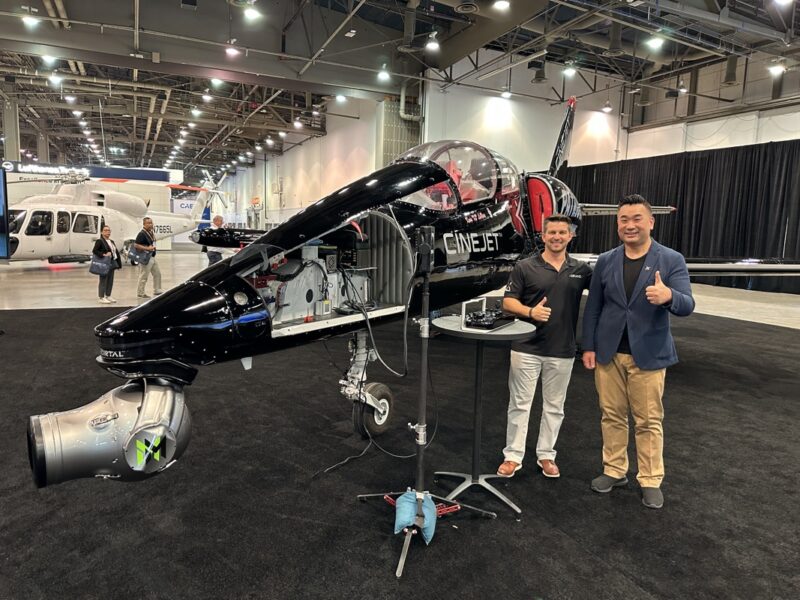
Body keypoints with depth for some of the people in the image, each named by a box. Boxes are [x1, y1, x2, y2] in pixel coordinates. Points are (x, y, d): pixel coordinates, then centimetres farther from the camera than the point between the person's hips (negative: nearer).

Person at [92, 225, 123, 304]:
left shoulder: (111, 241, 17)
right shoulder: (99, 241, -7)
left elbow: (116, 252, 18)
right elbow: (94, 251, -15)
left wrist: (118, 263, 11)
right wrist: (104, 255, -23)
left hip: (112, 263, 8)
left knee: (110, 280, 12)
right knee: (103, 281, -4)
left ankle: (108, 296, 21)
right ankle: (101, 298, 1)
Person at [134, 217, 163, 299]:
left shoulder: (151, 232, 11)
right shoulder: (142, 234, -17)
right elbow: (135, 245, -23)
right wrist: (147, 248, -26)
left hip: (152, 257, 9)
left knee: (157, 273, 15)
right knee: (144, 276, -2)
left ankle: (157, 290, 26)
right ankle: (140, 293, 9)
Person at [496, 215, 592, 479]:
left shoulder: (581, 270, 4)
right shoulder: (525, 267, -2)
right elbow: (508, 301, -4)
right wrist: (530, 311, -21)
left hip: (562, 351, 2)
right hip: (526, 348, -2)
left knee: (554, 406, 13)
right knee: (520, 403, 5)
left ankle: (546, 455, 28)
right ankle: (513, 456, 16)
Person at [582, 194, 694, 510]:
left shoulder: (672, 260, -5)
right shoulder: (606, 261, 3)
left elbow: (687, 306, -15)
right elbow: (593, 308, 6)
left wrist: (668, 296, -38)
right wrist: (589, 347, 2)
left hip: (648, 355, -2)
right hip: (608, 353, 3)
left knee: (649, 421, 8)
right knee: (611, 415, 12)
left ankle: (651, 480, 23)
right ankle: (614, 470, 29)